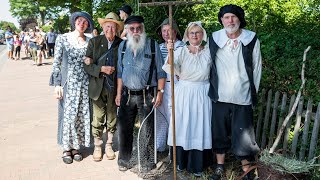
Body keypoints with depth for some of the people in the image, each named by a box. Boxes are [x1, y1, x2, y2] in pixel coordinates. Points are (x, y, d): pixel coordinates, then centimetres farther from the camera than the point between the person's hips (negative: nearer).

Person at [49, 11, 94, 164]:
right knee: (67, 114, 2)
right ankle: (66, 148, 17)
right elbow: (56, 63, -2)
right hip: (68, 83, -2)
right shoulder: (62, 39, -1)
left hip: (84, 83, 2)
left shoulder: (89, 42, 5)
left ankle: (76, 146, 21)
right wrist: (57, 84, -7)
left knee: (82, 115, 6)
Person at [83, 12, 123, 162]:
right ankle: (97, 146, 26)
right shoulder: (94, 42, 0)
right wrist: (101, 69, -20)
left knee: (112, 118, 13)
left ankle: (109, 145, 31)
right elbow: (87, 65, -4)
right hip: (98, 87, 0)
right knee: (98, 119, 8)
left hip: (114, 87, 0)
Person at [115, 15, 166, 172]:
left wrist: (160, 92, -7)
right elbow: (120, 72, 13)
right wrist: (119, 93, 10)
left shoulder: (153, 45, -2)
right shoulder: (123, 46, 9)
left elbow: (160, 71, -1)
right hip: (127, 94, 3)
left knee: (147, 130, 5)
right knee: (124, 128, 8)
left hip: (147, 95, -3)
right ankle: (123, 160, 24)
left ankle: (146, 162, 21)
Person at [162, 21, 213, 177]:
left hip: (202, 94, 0)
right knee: (183, 125, 7)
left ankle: (197, 165, 20)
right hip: (184, 93, 0)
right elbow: (171, 69, -16)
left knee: (199, 126, 5)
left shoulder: (208, 51, 2)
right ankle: (181, 161, 25)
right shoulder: (181, 51, -1)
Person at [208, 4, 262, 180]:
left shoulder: (252, 39, -3)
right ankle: (220, 165, 32)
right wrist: (213, 89, 6)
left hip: (243, 98, -1)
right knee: (219, 133, 13)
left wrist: (253, 92, 4)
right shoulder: (214, 39, 0)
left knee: (243, 135, 5)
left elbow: (257, 68, 3)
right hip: (220, 97, 2)